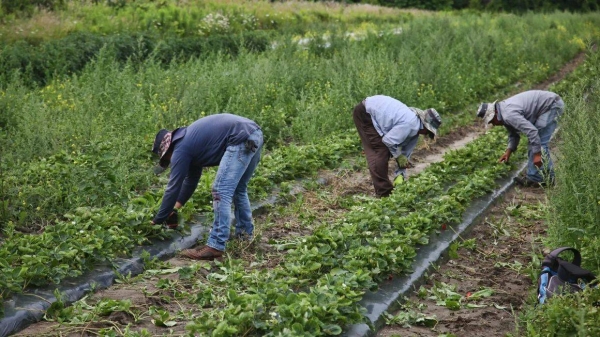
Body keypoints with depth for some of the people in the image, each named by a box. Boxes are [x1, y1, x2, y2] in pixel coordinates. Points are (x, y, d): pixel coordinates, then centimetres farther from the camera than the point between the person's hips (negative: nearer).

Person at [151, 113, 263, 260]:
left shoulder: (181, 148, 2)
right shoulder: (190, 140, 28)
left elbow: (173, 186, 5)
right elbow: (191, 178, 38)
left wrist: (157, 221, 14)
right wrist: (174, 208, 41)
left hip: (242, 139, -10)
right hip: (255, 134, 10)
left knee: (221, 192, -8)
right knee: (238, 189, 23)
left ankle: (215, 247, -9)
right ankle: (245, 232, 33)